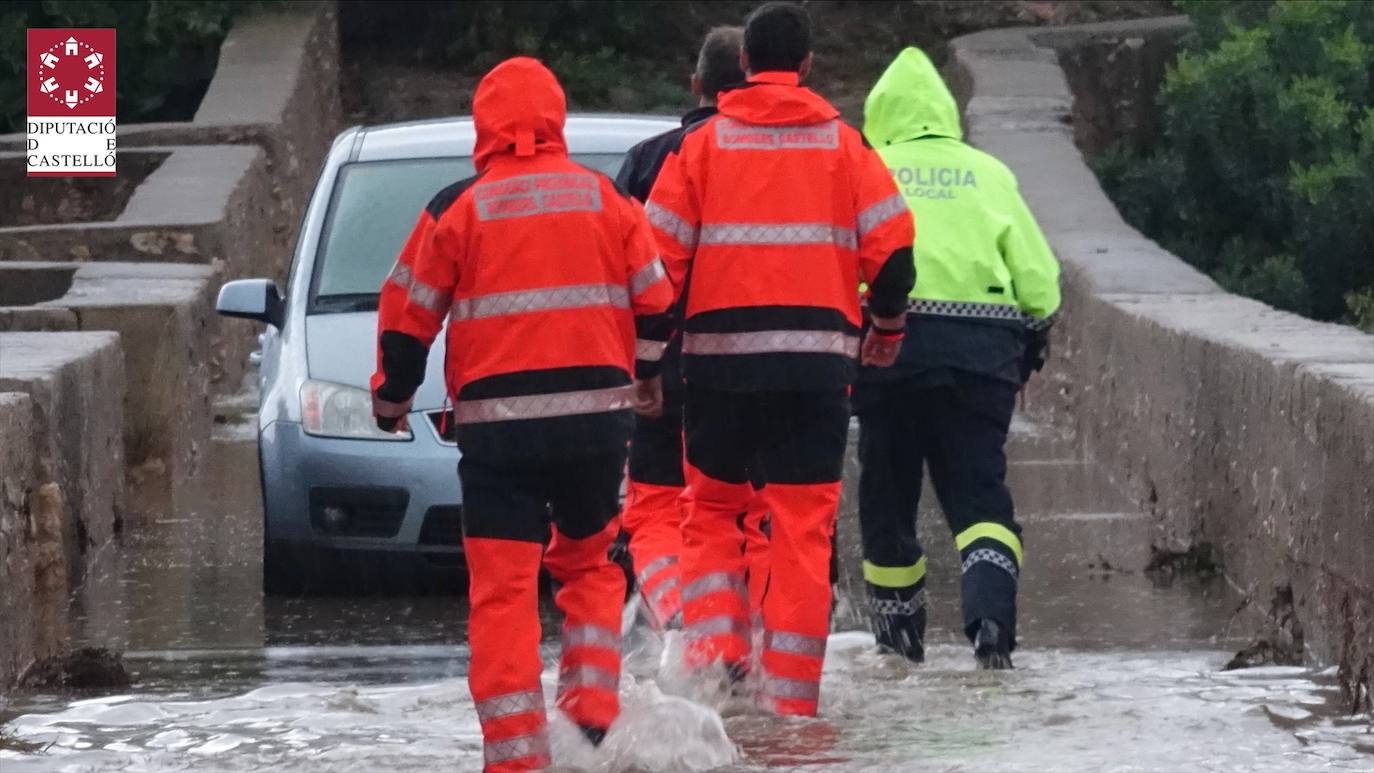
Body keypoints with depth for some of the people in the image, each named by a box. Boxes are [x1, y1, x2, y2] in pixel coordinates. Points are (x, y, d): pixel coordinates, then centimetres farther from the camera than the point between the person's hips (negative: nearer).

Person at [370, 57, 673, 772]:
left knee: (502, 588, -1)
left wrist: (390, 396, 17)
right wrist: (649, 378, 29)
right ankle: (593, 704, 7)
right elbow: (655, 303, 12)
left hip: (496, 425, -2)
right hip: (597, 416, 2)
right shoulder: (605, 199, 5)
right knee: (588, 560, 22)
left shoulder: (458, 209, -2)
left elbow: (408, 316, 2)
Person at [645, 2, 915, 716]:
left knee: (711, 504, 17)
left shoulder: (703, 144, 3)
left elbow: (660, 252, -1)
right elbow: (892, 244, -1)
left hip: (721, 354, 0)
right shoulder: (842, 146, 4)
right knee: (803, 524, 4)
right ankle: (792, 690, 0)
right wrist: (888, 325, 16)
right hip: (818, 356, 0)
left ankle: (715, 638, -3)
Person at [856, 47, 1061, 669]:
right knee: (979, 489, 2)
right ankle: (991, 612, -23)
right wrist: (1031, 343, 20)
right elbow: (1039, 277, 6)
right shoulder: (989, 175, 9)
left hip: (888, 342, -1)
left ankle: (898, 628, 22)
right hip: (980, 348, 1)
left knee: (888, 487, 13)